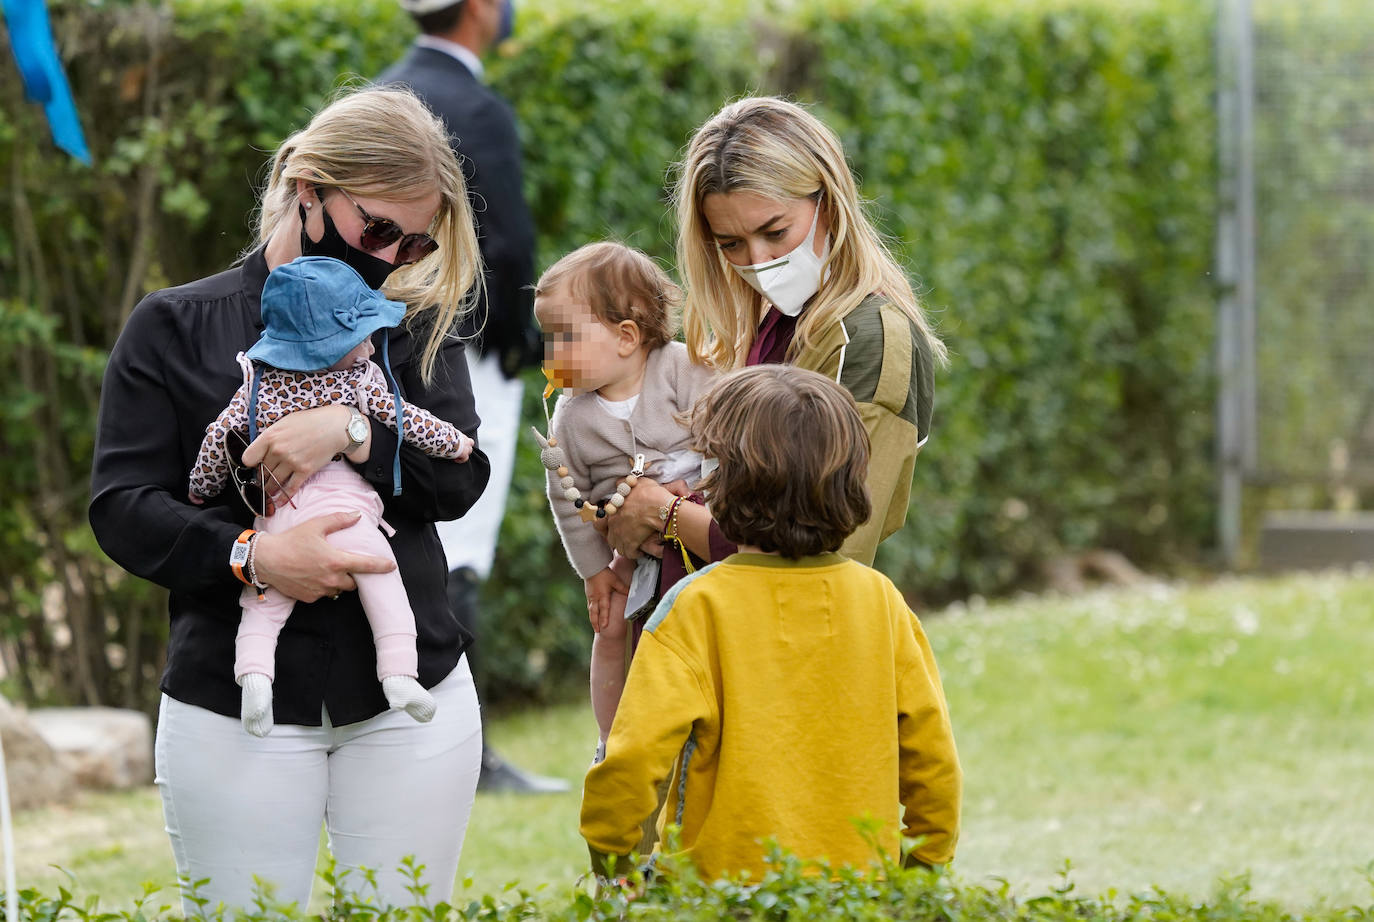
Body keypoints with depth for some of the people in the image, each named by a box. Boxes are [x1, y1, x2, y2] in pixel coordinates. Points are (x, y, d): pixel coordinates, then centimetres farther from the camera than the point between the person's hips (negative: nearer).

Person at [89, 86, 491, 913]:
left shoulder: (415, 329, 11)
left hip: (408, 696, 2)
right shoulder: (176, 327, 3)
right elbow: (122, 507, -4)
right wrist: (250, 554, -20)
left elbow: (462, 477, -1)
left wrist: (352, 432, -19)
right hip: (234, 709, -2)